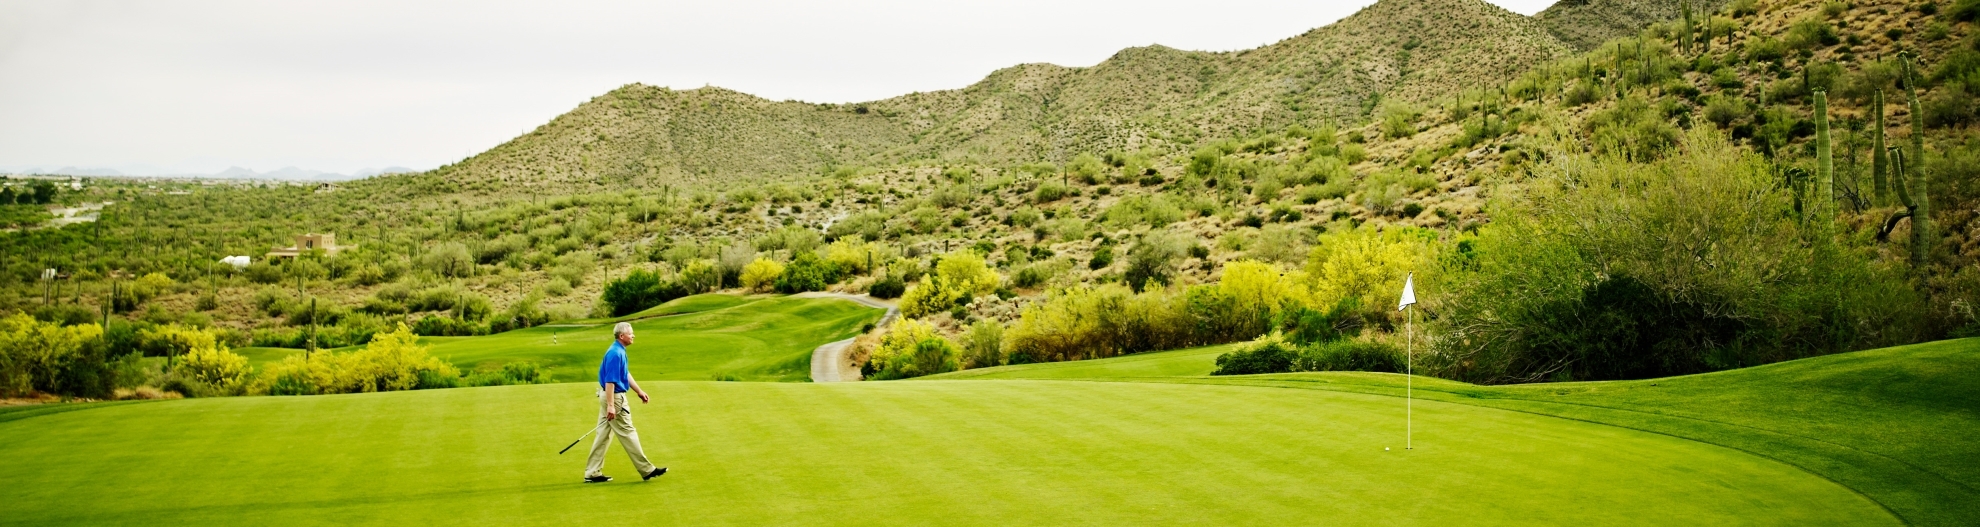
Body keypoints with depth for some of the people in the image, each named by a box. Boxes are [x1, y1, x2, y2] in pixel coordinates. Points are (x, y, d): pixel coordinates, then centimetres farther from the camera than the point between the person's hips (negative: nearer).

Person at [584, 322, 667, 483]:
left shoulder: (619, 351, 11)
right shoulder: (615, 353, -21)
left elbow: (626, 374, 22)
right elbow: (610, 381, -24)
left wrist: (639, 391, 24)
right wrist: (610, 405, -26)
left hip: (609, 396, 10)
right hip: (614, 397, -10)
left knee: (604, 435, 11)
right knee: (627, 433, -3)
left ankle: (592, 473, 12)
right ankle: (646, 470, 4)